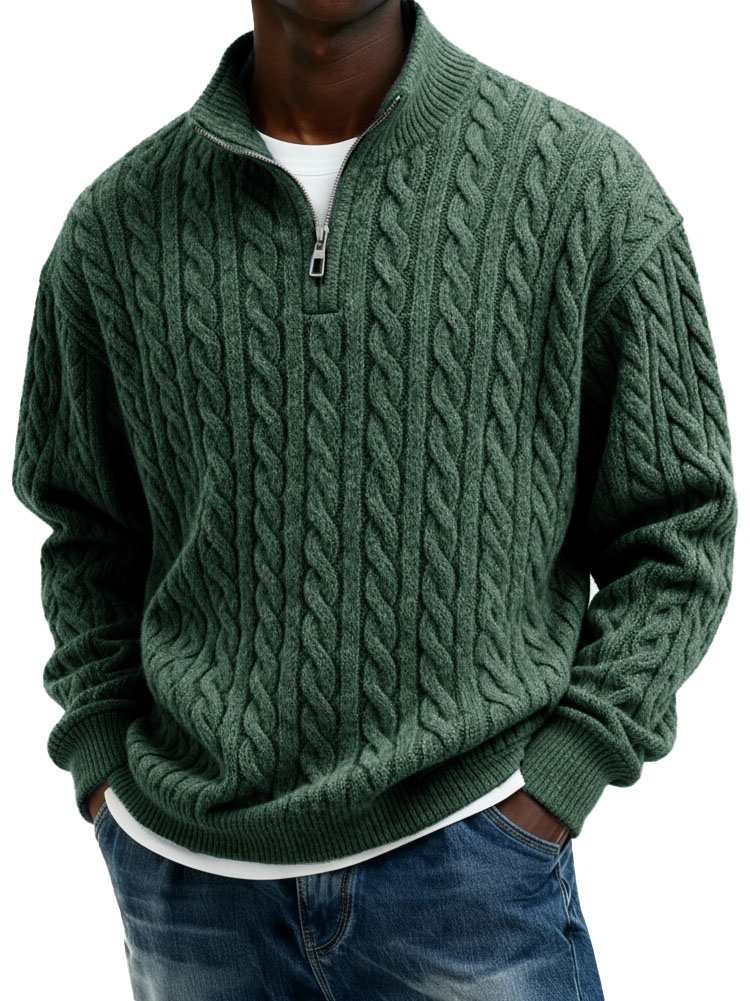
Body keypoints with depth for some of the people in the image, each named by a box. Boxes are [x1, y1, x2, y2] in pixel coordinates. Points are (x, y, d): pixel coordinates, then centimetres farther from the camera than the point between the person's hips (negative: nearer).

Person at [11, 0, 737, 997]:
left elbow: (679, 528, -1)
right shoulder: (118, 221, 1)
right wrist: (101, 750, 3)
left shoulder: (586, 182, -6)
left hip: (470, 858, -2)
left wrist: (557, 776, -8)